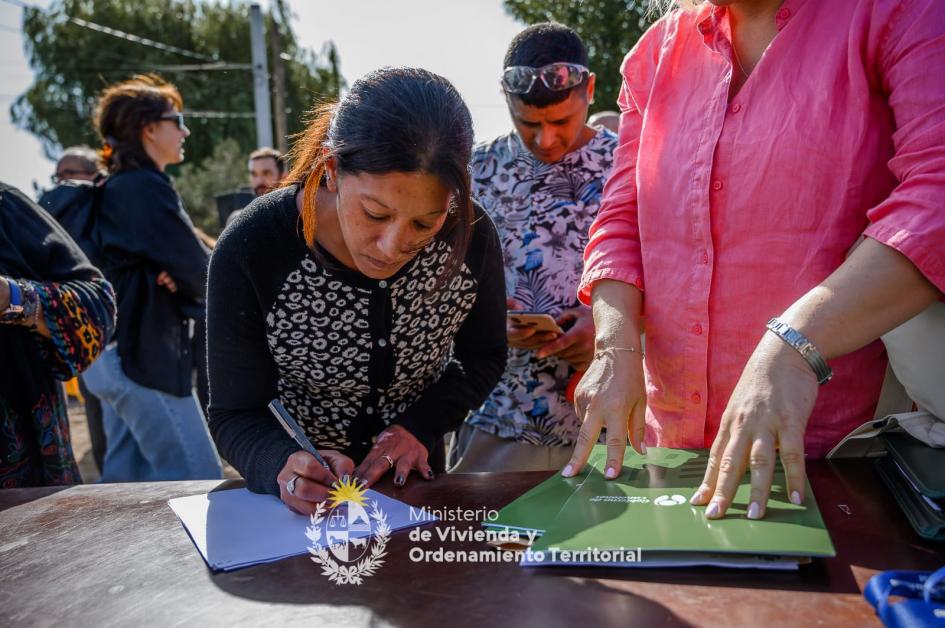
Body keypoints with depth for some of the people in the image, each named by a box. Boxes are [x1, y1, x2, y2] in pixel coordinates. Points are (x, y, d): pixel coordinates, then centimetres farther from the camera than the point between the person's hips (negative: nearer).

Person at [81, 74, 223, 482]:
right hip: (142, 354, -11)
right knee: (199, 479, -7)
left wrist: (173, 276, -8)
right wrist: (185, 281, 6)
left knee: (127, 476, 16)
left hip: (118, 351, 11)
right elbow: (199, 271, -16)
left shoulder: (118, 187, 17)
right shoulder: (146, 187, -14)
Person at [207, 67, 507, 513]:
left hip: (412, 477, 0)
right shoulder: (250, 250, -23)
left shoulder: (470, 236, -17)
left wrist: (417, 426, -15)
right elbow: (235, 415, -14)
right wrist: (284, 464, -34)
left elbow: (483, 358, 0)